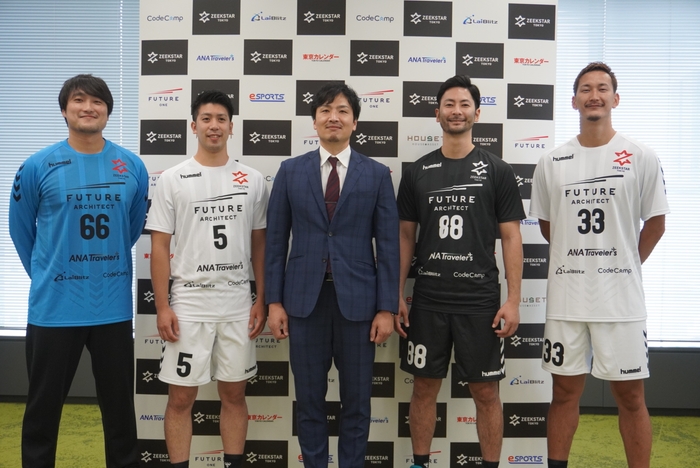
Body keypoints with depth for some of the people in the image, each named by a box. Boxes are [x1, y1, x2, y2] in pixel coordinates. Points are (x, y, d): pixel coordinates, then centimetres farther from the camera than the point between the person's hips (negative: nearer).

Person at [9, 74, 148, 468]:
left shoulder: (133, 167, -1)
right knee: (44, 405, 14)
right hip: (54, 308, -1)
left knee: (120, 406, 14)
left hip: (114, 308, 2)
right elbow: (21, 230, 7)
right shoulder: (39, 166, -6)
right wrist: (47, 275, 12)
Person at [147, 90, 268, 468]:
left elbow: (259, 244, 8)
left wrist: (262, 301, 4)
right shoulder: (173, 179, -1)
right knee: (181, 396, 6)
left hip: (238, 304, 2)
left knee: (234, 393, 12)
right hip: (188, 303, -1)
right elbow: (159, 246, -2)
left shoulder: (253, 180, 4)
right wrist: (162, 307, -7)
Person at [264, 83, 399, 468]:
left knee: (356, 399, 11)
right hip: (304, 298, 1)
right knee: (309, 399, 11)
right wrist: (274, 301, 0)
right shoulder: (290, 171, 5)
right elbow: (276, 241, 4)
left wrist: (386, 308, -4)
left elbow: (388, 245, 0)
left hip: (357, 299, 0)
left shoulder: (377, 174, 2)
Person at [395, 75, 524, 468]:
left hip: (480, 302, -1)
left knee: (486, 392, 8)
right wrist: (397, 295, 3)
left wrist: (513, 300, -7)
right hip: (427, 301, 2)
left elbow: (511, 237, -1)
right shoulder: (417, 172, 6)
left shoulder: (497, 170, 1)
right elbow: (406, 236, 8)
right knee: (425, 388, 12)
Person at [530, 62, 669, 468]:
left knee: (630, 396, 9)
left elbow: (655, 223, 4)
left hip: (622, 297, -2)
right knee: (565, 392, 13)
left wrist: (624, 265, 3)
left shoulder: (641, 158, -2)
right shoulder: (552, 162, 4)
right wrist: (579, 260, 7)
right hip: (566, 297, 2)